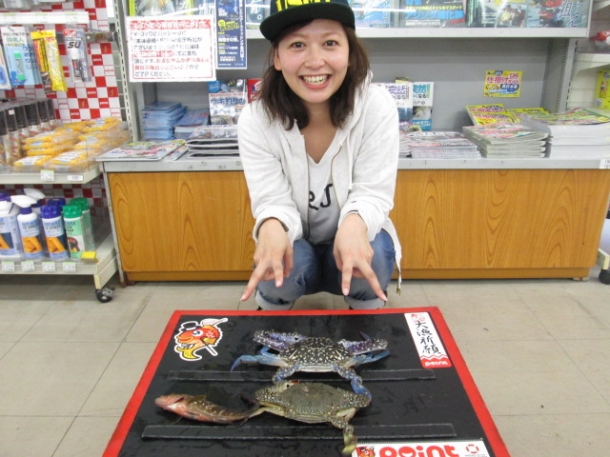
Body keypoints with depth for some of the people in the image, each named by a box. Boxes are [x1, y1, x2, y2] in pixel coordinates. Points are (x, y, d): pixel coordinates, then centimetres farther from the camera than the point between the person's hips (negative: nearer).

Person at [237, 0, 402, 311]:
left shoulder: (377, 107, -22)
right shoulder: (254, 121, -20)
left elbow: (372, 194, -21)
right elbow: (273, 201, -22)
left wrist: (355, 225, -46)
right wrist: (272, 227, -47)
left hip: (353, 240, 0)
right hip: (294, 248, 0)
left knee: (373, 255, -31)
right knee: (287, 262, -31)